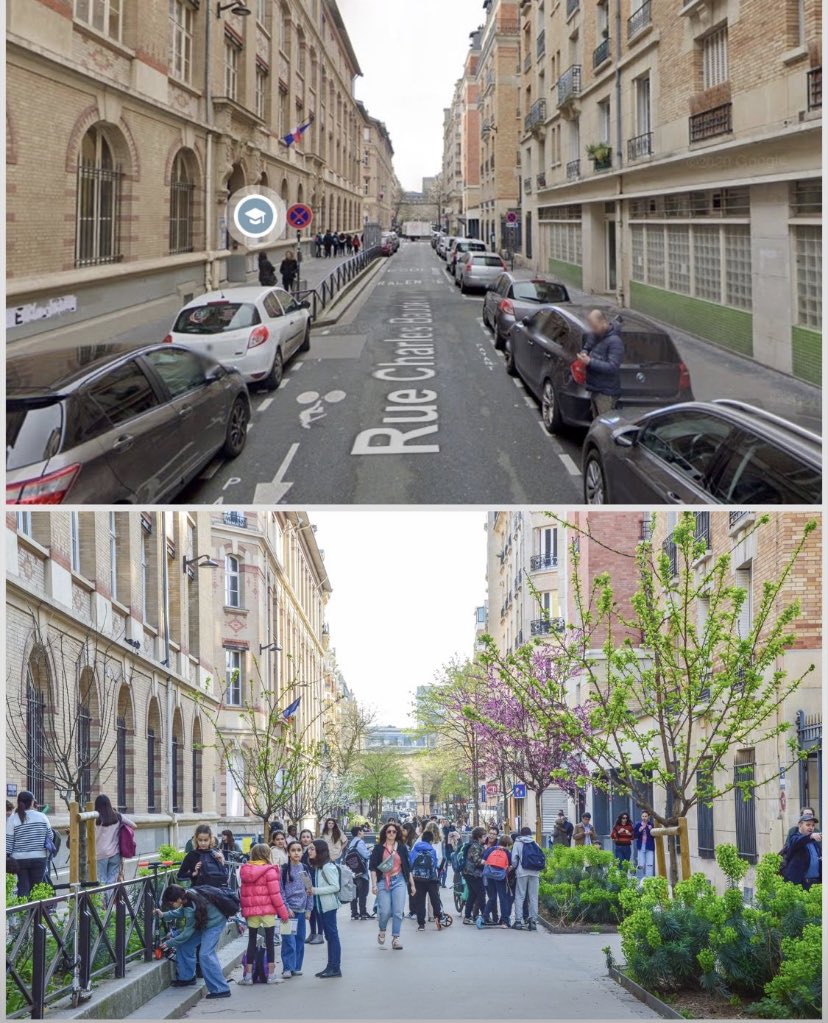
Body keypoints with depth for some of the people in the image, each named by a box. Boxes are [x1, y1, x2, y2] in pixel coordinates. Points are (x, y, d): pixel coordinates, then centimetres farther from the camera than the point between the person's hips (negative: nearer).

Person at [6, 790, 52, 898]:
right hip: (39, 857, 1)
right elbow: (50, 837, 8)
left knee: (23, 888, 2)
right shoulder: (42, 817, 1)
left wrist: (6, 857, 2)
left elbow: (8, 841, -4)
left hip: (19, 859, -1)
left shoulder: (12, 819, -4)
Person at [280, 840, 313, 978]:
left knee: (300, 939, 7)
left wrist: (309, 909, 7)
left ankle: (297, 967, 15)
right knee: (289, 940, -10)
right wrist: (286, 908, -12)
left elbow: (309, 890, 12)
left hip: (301, 910, 4)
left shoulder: (305, 869, 10)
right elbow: (280, 890, -6)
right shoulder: (284, 869, -3)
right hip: (288, 909, -4)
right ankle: (288, 968, -7)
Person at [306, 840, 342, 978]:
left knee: (332, 935, -4)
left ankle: (336, 968, -1)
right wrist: (312, 890, -1)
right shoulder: (316, 866, 11)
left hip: (329, 905, -9)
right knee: (329, 936, 12)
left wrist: (316, 890, -20)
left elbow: (335, 887, -19)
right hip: (321, 905, 9)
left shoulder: (327, 867, -15)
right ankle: (331, 966, 17)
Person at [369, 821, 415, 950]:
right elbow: (372, 867, -2)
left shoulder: (402, 848, 8)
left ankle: (396, 938, 2)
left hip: (399, 881, 2)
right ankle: (382, 932, 24)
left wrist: (412, 884, 12)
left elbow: (408, 867, 12)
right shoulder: (378, 848, 1)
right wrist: (374, 884, -10)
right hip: (383, 881, -2)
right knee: (385, 911, -6)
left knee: (398, 911, -5)